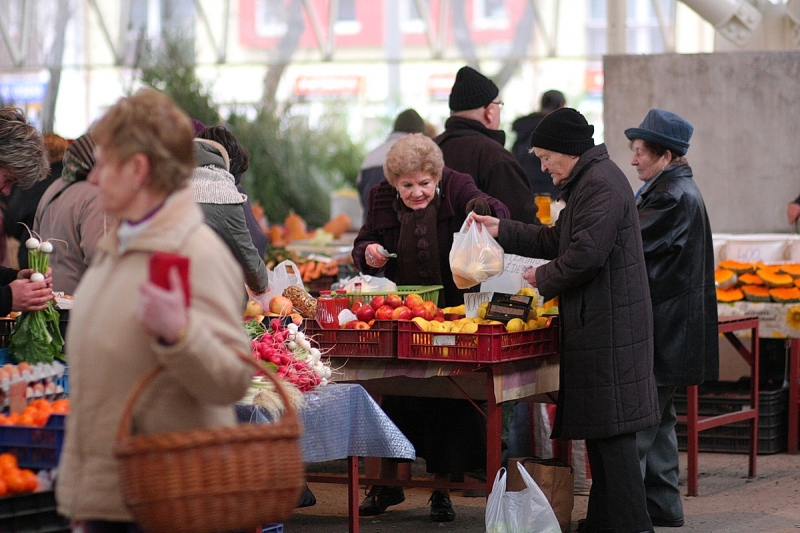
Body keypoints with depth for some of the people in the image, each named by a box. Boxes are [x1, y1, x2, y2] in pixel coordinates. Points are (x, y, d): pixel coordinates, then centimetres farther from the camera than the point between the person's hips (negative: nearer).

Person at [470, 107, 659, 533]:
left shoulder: (601, 184, -16)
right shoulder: (587, 182, 19)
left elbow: (586, 254, -23)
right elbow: (558, 239, 25)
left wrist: (543, 279, -8)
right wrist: (502, 230, 20)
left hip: (608, 325, -11)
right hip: (595, 321, 11)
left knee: (611, 428, -9)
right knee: (598, 427, 14)